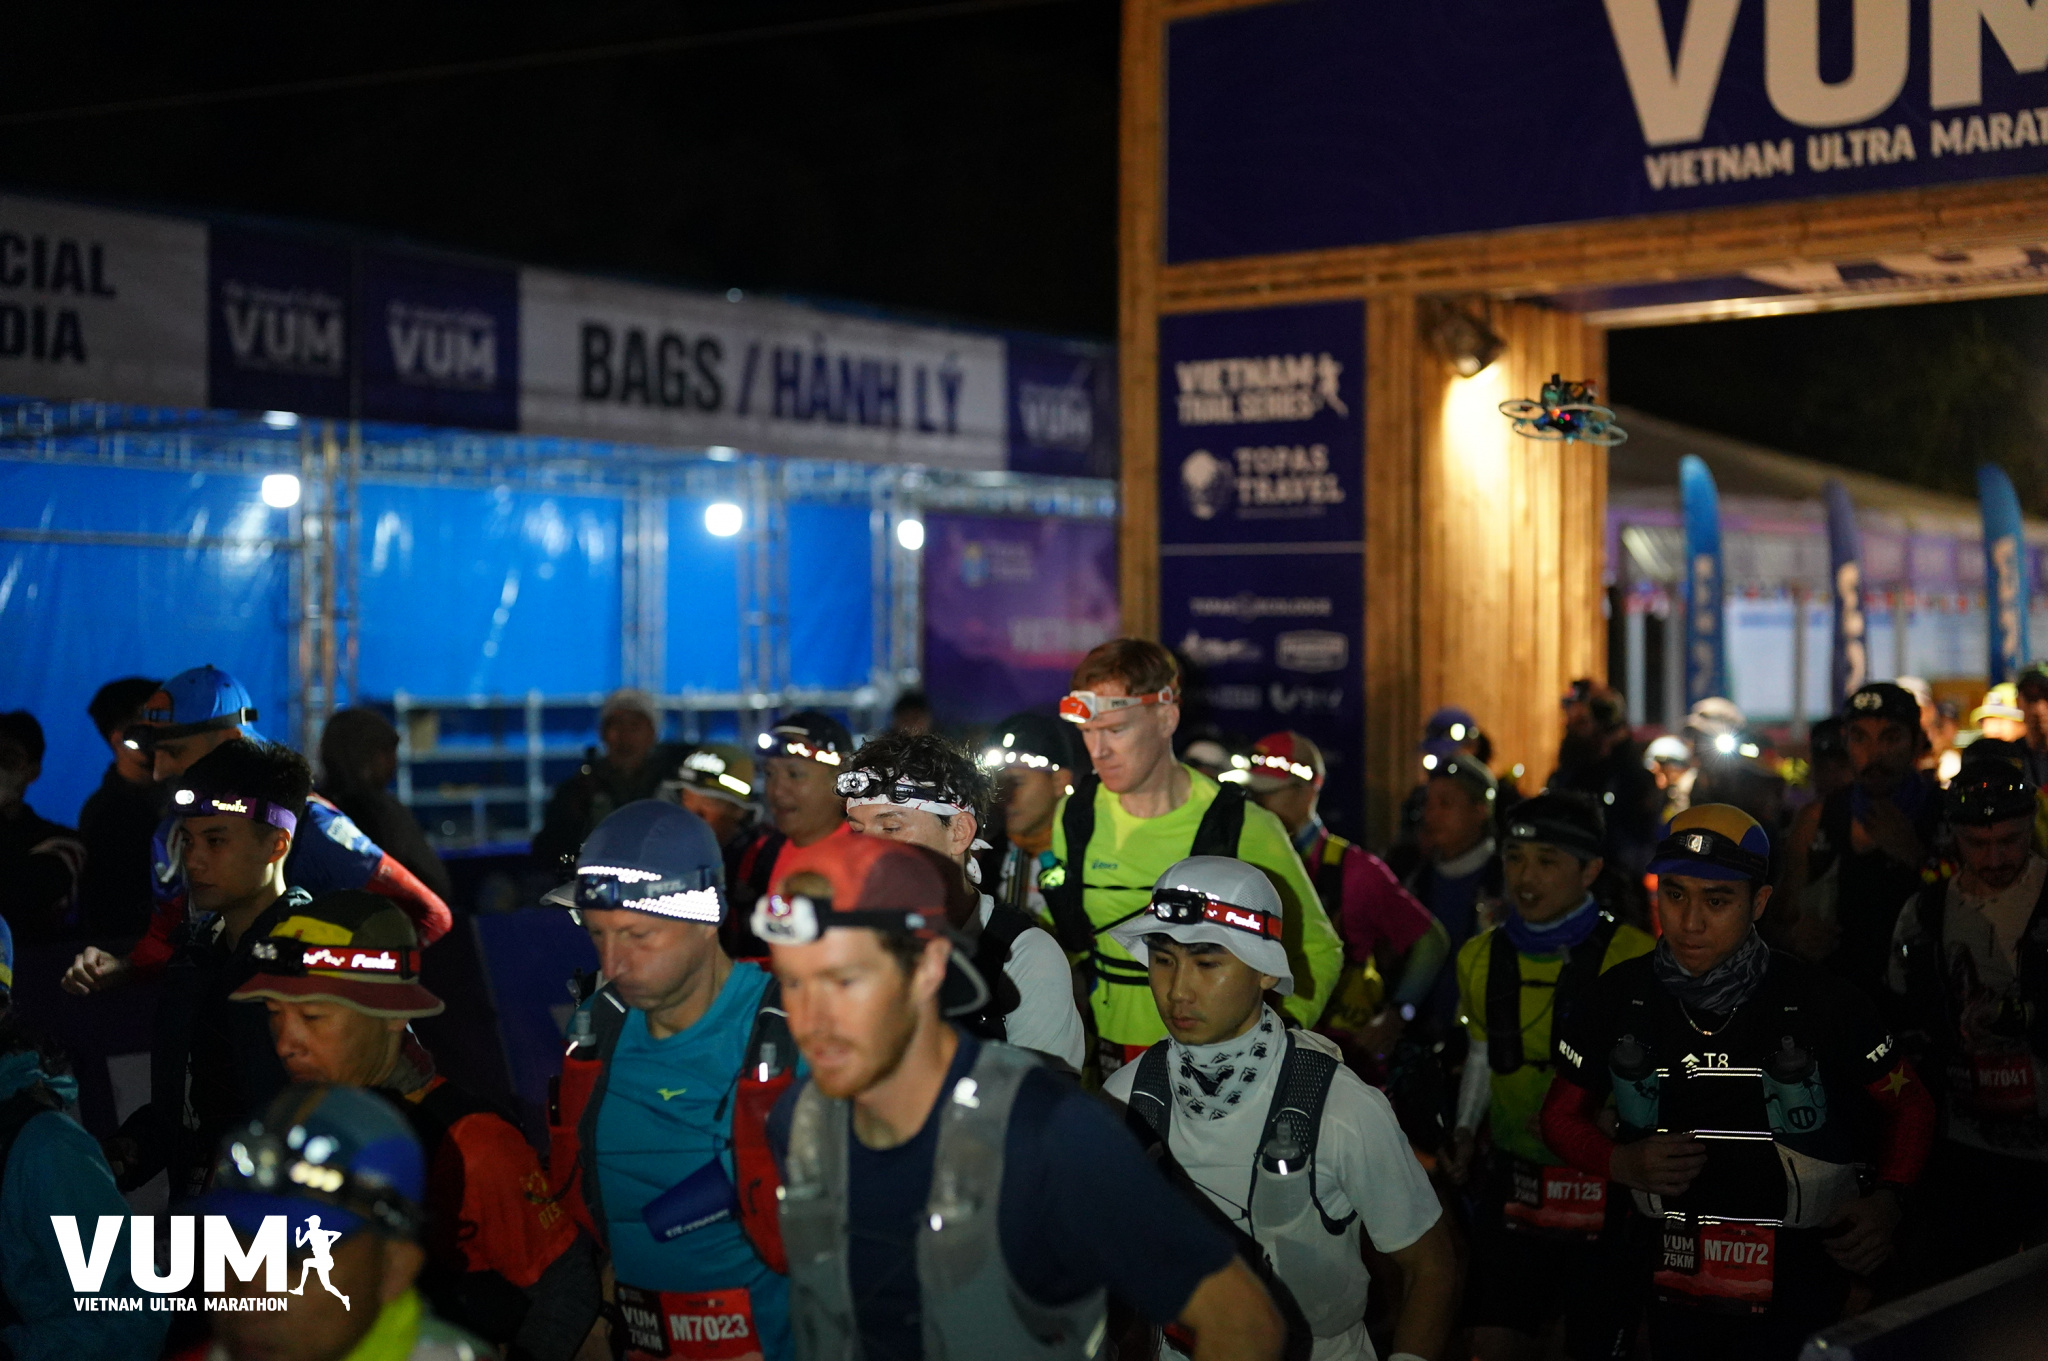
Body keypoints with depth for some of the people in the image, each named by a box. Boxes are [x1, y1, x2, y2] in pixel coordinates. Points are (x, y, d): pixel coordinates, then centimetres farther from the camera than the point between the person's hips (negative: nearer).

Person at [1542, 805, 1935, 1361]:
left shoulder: (1820, 1001, -12)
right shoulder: (1619, 997, -6)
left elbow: (1909, 1104, 2)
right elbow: (1563, 1114, 6)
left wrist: (1887, 1200, -14)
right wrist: (1622, 1163, -14)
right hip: (1672, 1291, 2)